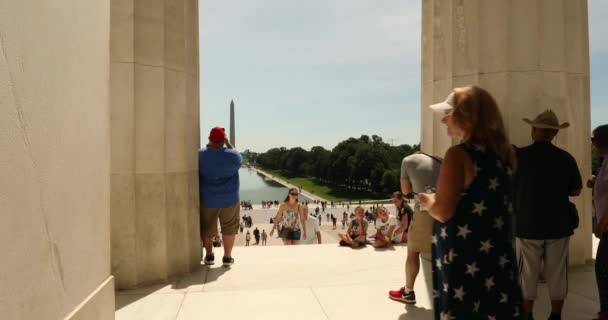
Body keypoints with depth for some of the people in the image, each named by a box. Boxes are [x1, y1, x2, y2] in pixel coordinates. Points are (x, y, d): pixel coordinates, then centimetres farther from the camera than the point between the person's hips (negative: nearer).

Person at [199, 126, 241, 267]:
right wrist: (228, 143, 14)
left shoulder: (200, 155, -10)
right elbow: (239, 159, 11)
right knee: (229, 227, 13)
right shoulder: (232, 155, -11)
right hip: (229, 199, -1)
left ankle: (209, 255, 28)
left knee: (207, 228, 18)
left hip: (207, 200, 1)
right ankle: (227, 257, 17)